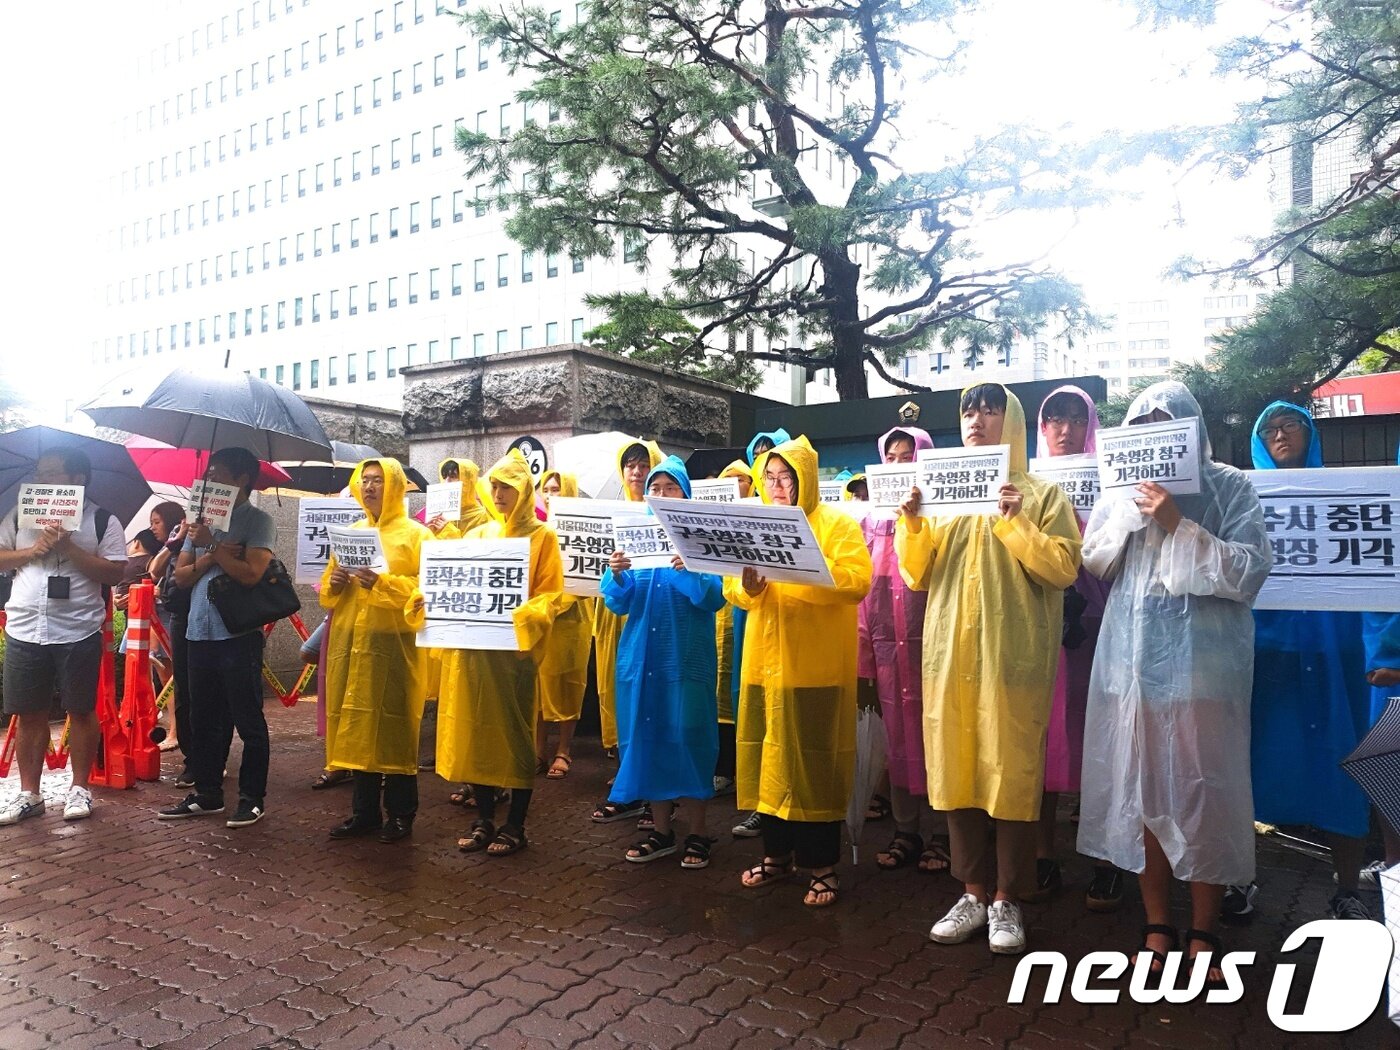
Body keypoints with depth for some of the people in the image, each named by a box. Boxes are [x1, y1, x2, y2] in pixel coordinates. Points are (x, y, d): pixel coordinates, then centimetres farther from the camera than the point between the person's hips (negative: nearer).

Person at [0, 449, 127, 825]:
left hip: (78, 633, -3)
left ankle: (79, 788, 17)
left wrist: (68, 546, -15)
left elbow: (115, 573, -7)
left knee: (81, 710, 5)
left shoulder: (102, 521, 0)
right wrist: (33, 550, -9)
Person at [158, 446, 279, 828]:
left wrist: (212, 544, -12)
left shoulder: (258, 521, -4)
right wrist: (211, 556, -8)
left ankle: (252, 798, 10)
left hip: (238, 635, -7)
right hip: (200, 632, 7)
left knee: (247, 720, 1)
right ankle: (207, 793, 25)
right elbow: (180, 576, 10)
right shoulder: (203, 520, 15)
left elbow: (251, 573, -18)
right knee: (203, 719, 14)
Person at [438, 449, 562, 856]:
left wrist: (516, 617, -22)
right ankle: (484, 819, 19)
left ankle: (515, 825, 11)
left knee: (515, 732, 1)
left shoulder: (542, 537, 2)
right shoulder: (477, 535, 16)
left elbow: (549, 596, -5)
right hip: (472, 646, 5)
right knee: (475, 730, 7)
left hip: (516, 647, -5)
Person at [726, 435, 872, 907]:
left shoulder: (837, 523, -1)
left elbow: (857, 581, -16)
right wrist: (748, 584, -14)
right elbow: (732, 591, 8)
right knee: (767, 754, 8)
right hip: (765, 661, 5)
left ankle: (823, 865, 10)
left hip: (816, 663, -5)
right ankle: (777, 851, 23)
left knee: (814, 758, -2)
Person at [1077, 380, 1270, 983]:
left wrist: (1178, 526, -18)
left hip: (1202, 661, -3)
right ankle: (1157, 926, 24)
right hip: (1132, 659, 3)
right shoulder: (1122, 489, 8)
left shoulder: (1229, 488, -1)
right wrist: (1130, 514, -8)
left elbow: (1248, 573, -11)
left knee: (1205, 794, 2)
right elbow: (1092, 563, 6)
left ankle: (1203, 934, 20)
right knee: (1141, 791, 8)